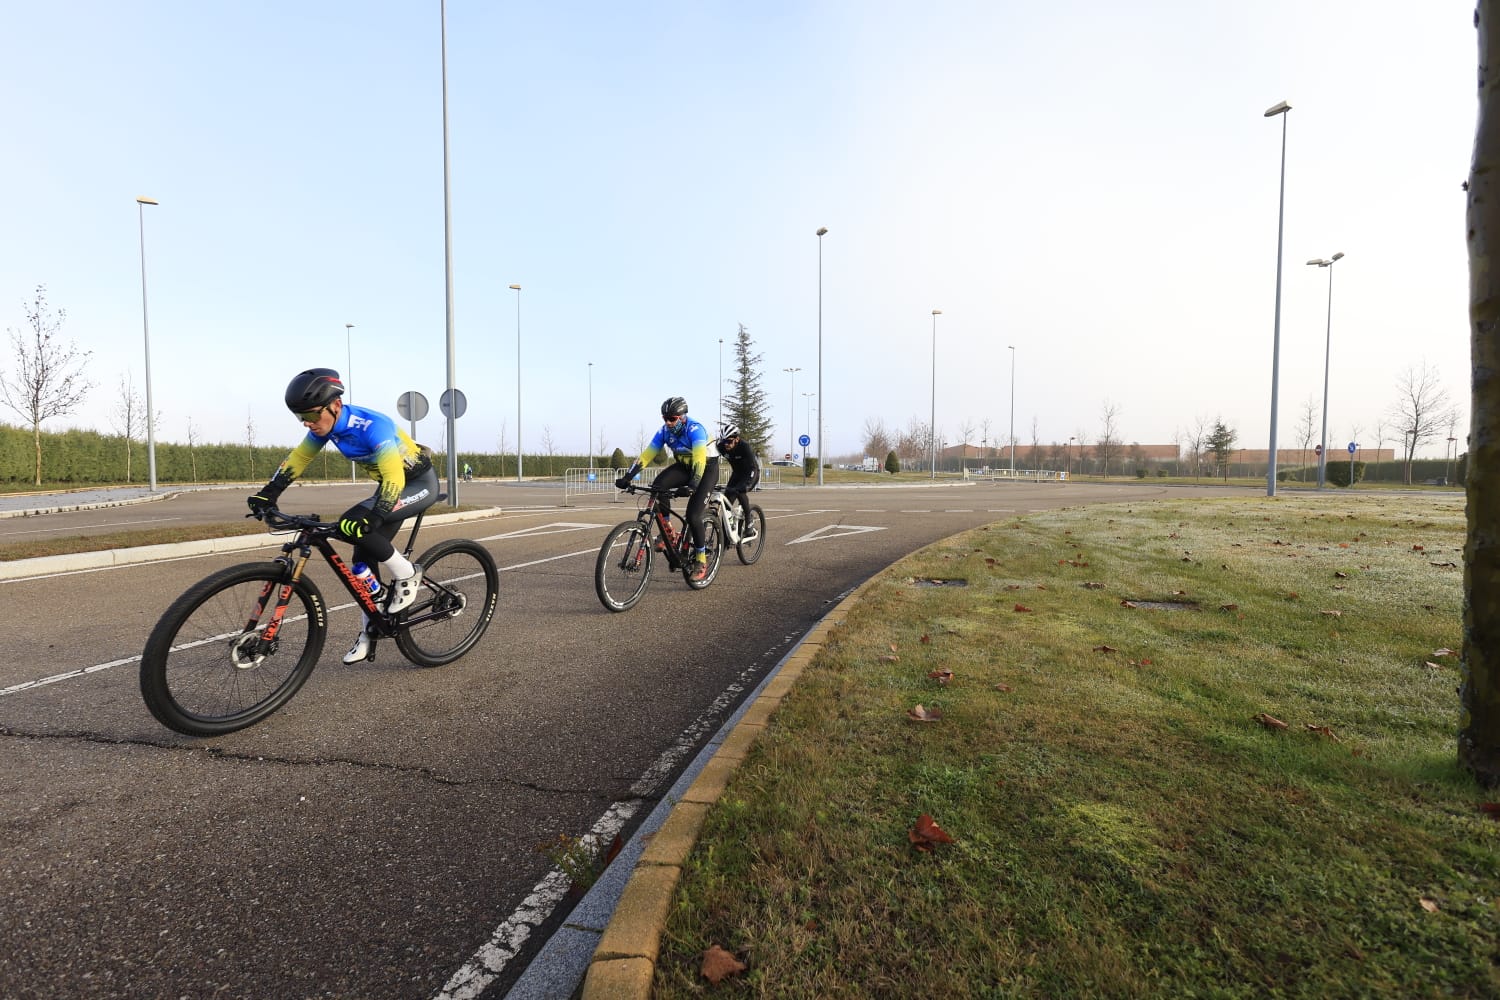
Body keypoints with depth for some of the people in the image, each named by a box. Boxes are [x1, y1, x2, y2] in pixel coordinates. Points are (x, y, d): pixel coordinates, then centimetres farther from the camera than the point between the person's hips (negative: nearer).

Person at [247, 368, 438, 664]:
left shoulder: (372, 426, -30)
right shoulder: (326, 424, -6)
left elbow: (394, 477, -38)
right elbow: (298, 459, 6)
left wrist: (372, 519, -49)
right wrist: (267, 494, -4)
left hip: (420, 482, -8)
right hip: (391, 484, 8)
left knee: (353, 524, -27)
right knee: (364, 559, 3)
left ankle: (406, 575, -7)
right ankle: (369, 633, 17)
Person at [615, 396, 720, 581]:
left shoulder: (695, 429, -28)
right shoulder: (665, 431, -11)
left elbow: (699, 461, -41)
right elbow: (646, 455, -13)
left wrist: (691, 486, -55)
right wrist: (627, 477, -23)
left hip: (707, 468, -5)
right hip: (684, 466, 6)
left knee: (693, 515, -19)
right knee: (659, 484, -26)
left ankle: (701, 559, 0)